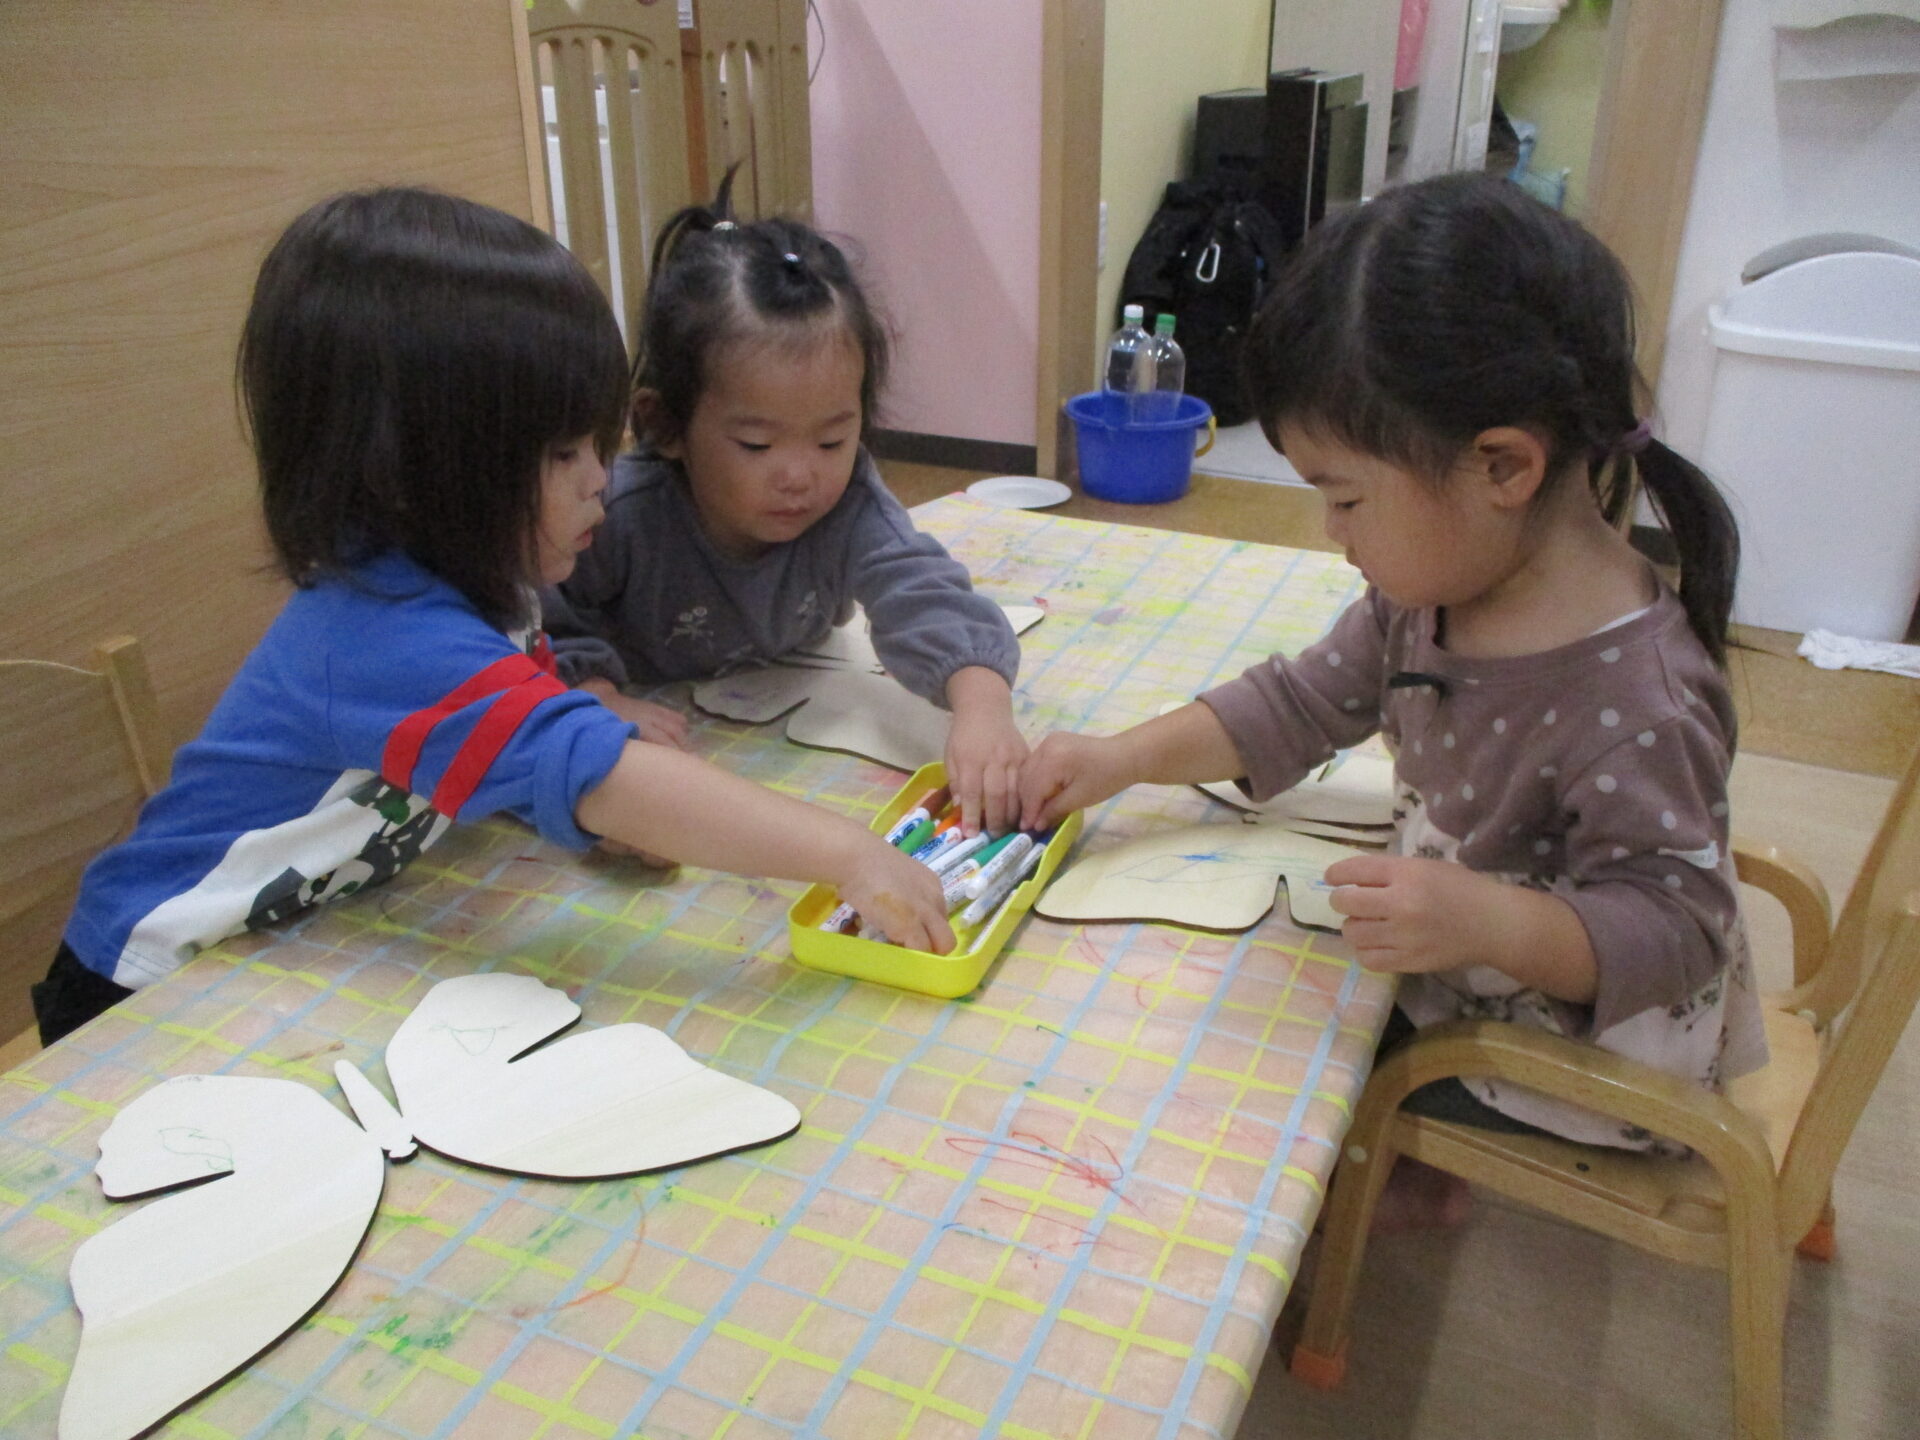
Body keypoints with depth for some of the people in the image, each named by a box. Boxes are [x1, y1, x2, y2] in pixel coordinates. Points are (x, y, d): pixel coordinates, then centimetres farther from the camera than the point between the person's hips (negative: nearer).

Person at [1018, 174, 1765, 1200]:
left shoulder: (1630, 699, -34)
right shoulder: (1430, 594, -9)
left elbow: (1675, 924, -29)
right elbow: (1305, 702, 1)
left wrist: (1491, 922, -45)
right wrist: (1126, 758, -6)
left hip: (1583, 1057, -7)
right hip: (1455, 971, 8)